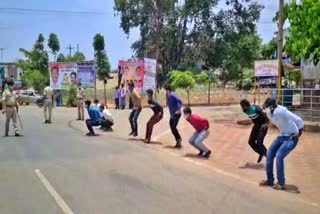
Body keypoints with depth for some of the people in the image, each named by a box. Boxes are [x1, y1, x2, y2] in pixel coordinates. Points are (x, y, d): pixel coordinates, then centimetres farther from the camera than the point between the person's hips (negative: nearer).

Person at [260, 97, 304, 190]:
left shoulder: (282, 111, -30)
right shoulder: (269, 113, -4)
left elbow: (299, 121, -33)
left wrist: (299, 133, -20)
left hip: (291, 137, -8)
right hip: (282, 136, 8)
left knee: (279, 156, -20)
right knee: (269, 154, 2)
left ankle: (281, 183, -7)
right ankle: (270, 180, 14)